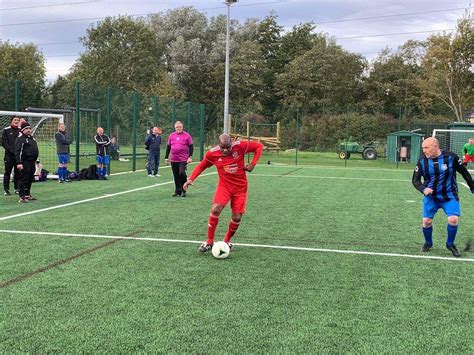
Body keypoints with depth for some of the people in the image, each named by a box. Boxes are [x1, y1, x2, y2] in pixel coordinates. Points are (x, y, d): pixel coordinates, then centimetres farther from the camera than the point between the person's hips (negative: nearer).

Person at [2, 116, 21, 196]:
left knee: (18, 173, 7)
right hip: (9, 156, -3)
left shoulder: (21, 130, 8)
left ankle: (17, 188, 15)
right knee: (7, 172, 1)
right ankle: (6, 190, 5)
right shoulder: (6, 130, 0)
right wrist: (11, 150, -14)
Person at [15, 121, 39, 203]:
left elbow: (35, 150, 25)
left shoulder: (32, 138, 18)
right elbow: (17, 151, -15)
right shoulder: (20, 139, -9)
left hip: (32, 162, 8)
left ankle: (27, 195, 24)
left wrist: (36, 161, 22)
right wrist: (19, 163, -23)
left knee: (30, 179, 14)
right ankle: (22, 197, -5)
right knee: (23, 179, -7)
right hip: (24, 162, -8)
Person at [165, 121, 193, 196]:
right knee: (176, 176, 7)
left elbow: (191, 146, 0)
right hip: (174, 160, 4)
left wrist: (190, 157, -9)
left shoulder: (187, 135, 0)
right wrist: (166, 157, 12)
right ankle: (178, 191, 16)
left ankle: (184, 191, -2)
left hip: (183, 159, -4)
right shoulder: (171, 135, 9)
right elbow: (168, 147, 15)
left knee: (182, 173, -17)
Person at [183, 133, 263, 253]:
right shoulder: (212, 153, -12)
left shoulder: (240, 146, -16)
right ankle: (209, 241, -6)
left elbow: (259, 146, -4)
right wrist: (191, 179, -6)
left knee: (237, 217, -1)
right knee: (215, 209, -23)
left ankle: (227, 240, 27)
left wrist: (253, 164, -11)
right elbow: (201, 166, 5)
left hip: (240, 187, 0)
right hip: (224, 185, 0)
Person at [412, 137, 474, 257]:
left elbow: (464, 173, 0)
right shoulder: (422, 161, -9)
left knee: (453, 219, -16)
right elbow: (415, 180, -5)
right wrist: (423, 189, -25)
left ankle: (450, 244, 11)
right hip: (430, 196, 2)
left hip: (449, 195, -2)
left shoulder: (451, 157, -14)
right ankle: (428, 243, 23)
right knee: (426, 221, -6)